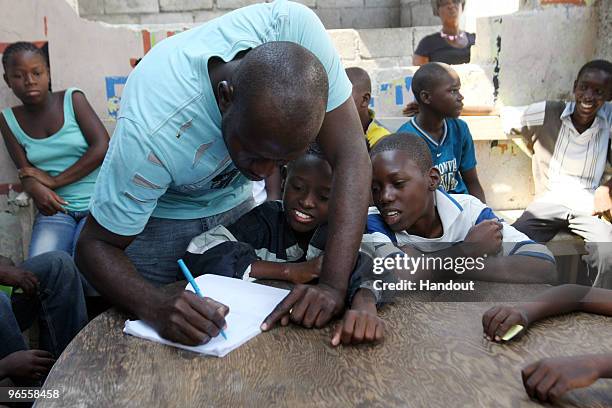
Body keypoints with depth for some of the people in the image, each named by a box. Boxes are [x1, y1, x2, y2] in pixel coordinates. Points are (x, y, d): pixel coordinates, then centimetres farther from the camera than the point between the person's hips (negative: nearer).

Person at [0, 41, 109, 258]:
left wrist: (54, 181, -11)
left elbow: (102, 148, -10)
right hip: (56, 209, 2)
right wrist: (36, 188, -23)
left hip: (98, 203, -2)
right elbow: (25, 173, 2)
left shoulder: (72, 99, 0)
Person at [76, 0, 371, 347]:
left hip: (235, 199, 3)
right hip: (161, 212, -2)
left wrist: (333, 285, -40)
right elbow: (97, 245, -27)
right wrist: (158, 309, -47)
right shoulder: (150, 136, -41)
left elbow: (351, 157, -32)